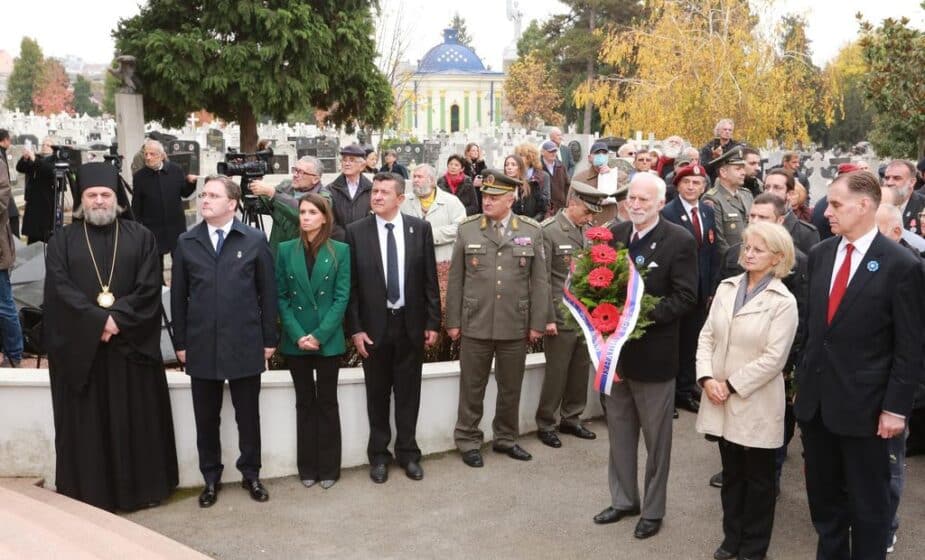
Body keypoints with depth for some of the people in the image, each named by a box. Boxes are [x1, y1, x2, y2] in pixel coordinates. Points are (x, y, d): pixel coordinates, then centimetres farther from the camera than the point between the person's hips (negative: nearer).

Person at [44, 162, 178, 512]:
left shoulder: (141, 238, 6)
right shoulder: (62, 241, 6)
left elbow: (149, 289, -4)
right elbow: (60, 290, -6)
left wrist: (118, 318, -16)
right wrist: (99, 320, -16)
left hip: (131, 344, 0)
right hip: (79, 346, 0)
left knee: (137, 420, 5)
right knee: (86, 422, 5)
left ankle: (142, 487, 17)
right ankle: (88, 493, 16)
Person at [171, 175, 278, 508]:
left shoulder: (255, 240, -1)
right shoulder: (186, 243, 5)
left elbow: (268, 292, 0)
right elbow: (178, 296, 6)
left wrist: (269, 338, -1)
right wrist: (180, 342, 4)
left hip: (245, 343, -1)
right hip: (202, 345, 2)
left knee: (248, 414, 10)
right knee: (206, 417, 10)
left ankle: (250, 474, 26)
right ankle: (211, 478, 26)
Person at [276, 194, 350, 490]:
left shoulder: (340, 251, -2)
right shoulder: (286, 250, 3)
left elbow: (342, 297, -6)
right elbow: (281, 296, 1)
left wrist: (320, 335, -14)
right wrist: (298, 335, -10)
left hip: (328, 340, -2)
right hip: (295, 340, 2)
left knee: (327, 403, 6)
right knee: (304, 403, 10)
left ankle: (328, 468, 15)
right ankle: (307, 467, 18)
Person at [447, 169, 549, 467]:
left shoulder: (532, 231, 1)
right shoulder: (467, 229, 0)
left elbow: (539, 281, 2)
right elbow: (455, 279, 2)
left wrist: (537, 323, -1)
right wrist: (453, 321, 0)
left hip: (516, 326, 1)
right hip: (475, 325, -1)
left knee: (511, 388, 13)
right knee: (472, 387, 9)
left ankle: (506, 438, 31)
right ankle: (468, 441, 24)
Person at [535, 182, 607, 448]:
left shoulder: (590, 230, 6)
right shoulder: (548, 231, -10)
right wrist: (548, 318, -13)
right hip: (561, 316, -6)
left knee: (581, 369, 12)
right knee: (556, 372, 2)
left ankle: (571, 418, 28)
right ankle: (545, 424, 18)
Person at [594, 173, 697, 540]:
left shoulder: (680, 240, -10)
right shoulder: (614, 234, 5)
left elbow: (686, 297, -15)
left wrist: (645, 315, -25)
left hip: (653, 353, -5)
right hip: (615, 347, 5)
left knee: (656, 438, 10)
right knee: (619, 433, 17)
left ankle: (653, 509, 25)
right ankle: (623, 500, 33)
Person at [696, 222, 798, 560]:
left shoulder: (783, 302, -11)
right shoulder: (726, 288, 5)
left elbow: (773, 358, -16)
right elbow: (707, 336, 5)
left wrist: (731, 386, -16)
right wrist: (706, 378, -9)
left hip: (755, 403, -5)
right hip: (721, 401, 5)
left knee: (758, 478, 11)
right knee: (731, 473, 17)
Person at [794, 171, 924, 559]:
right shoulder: (820, 254, 5)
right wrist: (803, 378, 10)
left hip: (863, 404, -5)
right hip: (815, 398, 5)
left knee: (867, 502, 11)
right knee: (823, 496, 18)